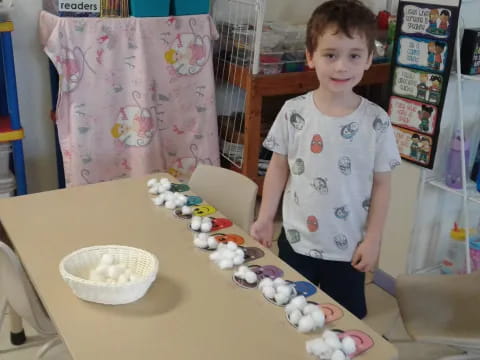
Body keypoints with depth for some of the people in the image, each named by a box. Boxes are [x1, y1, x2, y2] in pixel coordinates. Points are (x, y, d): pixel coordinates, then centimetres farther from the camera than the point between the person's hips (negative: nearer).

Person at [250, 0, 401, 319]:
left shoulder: (376, 121, -12)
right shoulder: (293, 112, -9)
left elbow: (381, 184, -4)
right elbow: (279, 168, 1)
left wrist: (372, 239, -5)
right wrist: (265, 218, 0)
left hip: (348, 248, -1)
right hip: (296, 242, 1)